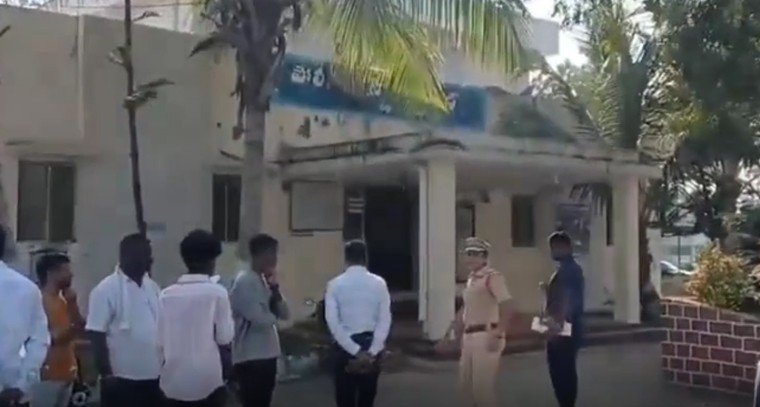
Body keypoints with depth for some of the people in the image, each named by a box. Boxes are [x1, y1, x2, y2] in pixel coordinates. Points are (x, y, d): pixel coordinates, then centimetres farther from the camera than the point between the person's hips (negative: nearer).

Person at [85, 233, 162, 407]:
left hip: (153, 376, 6)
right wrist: (106, 374, -16)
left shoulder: (153, 287, 9)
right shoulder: (106, 289, -11)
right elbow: (96, 334, -13)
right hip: (122, 377, -6)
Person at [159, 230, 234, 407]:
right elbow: (225, 337, -6)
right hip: (207, 379, -3)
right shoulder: (216, 292, -9)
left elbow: (159, 339, 3)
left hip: (174, 380, 3)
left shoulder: (167, 294, 1)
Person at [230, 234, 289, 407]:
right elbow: (259, 319, -22)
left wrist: (275, 288, -4)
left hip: (267, 353, 9)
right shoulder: (244, 281, -15)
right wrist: (274, 316, -1)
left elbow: (285, 313, 9)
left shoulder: (265, 280, 12)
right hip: (250, 356, -9)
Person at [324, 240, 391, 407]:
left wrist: (355, 351, -13)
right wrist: (371, 351, -11)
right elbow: (384, 320, -9)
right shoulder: (379, 283, -1)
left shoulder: (335, 284, -4)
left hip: (345, 348, -1)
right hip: (371, 346, 2)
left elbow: (333, 322, -12)